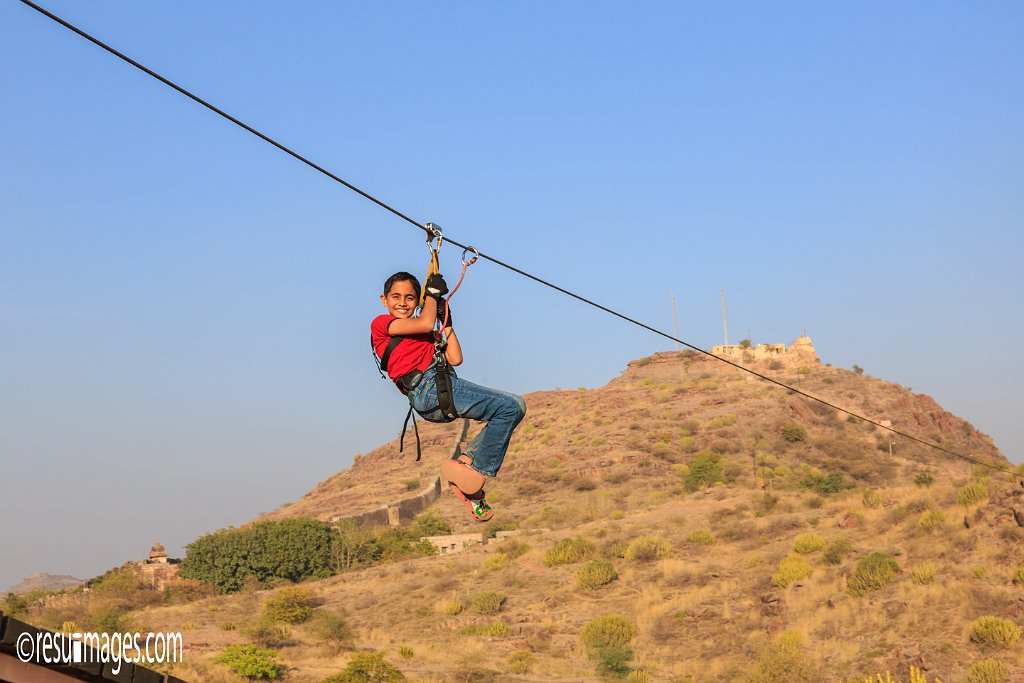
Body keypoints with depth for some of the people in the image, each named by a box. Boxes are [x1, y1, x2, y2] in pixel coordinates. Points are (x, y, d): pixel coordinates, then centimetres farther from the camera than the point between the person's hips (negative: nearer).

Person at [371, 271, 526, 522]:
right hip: (429, 387, -9)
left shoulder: (425, 335, 31)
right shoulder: (381, 323, 8)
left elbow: (455, 358, 19)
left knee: (514, 406, 4)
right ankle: (477, 472, -12)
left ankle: (466, 461, -4)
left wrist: (446, 321, 23)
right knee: (509, 407, -16)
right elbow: (425, 323, -7)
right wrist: (433, 292, 9)